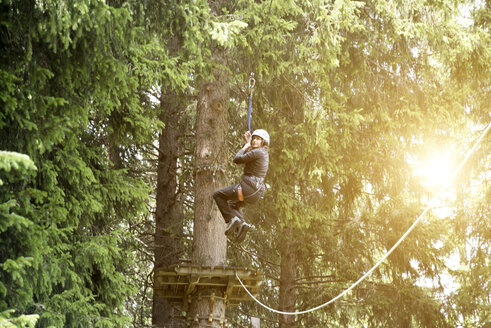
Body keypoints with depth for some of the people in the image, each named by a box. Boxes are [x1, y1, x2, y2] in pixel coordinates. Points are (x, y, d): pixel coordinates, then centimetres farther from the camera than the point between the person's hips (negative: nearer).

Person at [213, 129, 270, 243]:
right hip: (257, 192, 9)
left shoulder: (257, 152, -13)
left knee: (217, 194, 8)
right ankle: (242, 223, 6)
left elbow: (237, 159, -10)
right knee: (233, 205, 33)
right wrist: (247, 143, 24)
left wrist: (246, 147, 4)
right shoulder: (265, 154, 16)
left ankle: (232, 218, -6)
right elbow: (246, 158, 31)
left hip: (247, 187, -9)